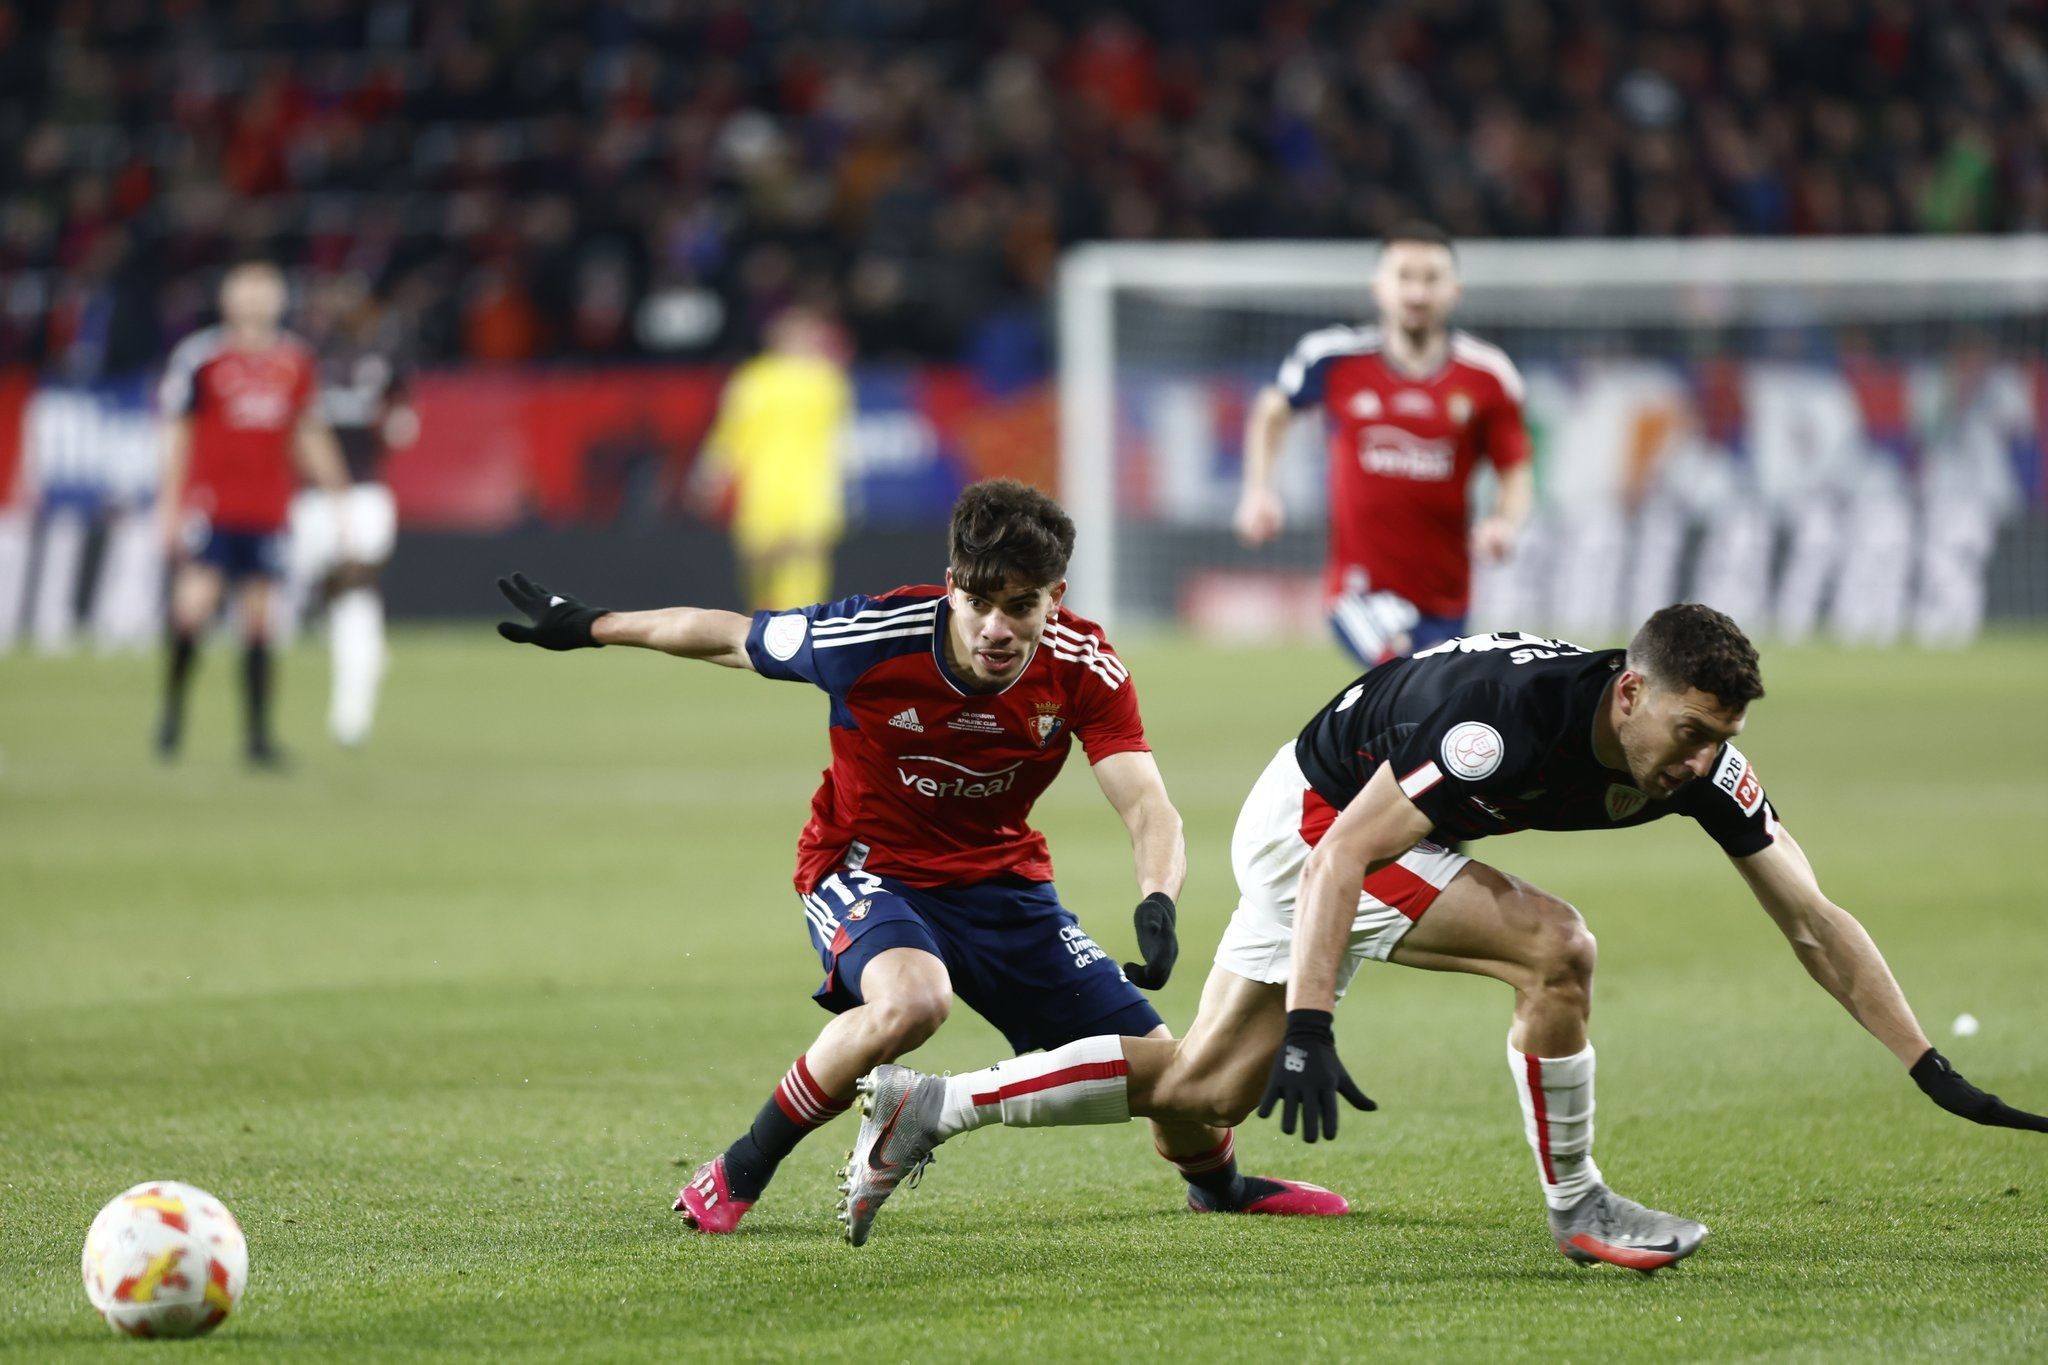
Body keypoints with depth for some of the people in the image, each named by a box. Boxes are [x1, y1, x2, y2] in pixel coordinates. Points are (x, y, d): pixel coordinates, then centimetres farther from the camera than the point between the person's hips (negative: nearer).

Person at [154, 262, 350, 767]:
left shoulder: (295, 360, 9)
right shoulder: (199, 356, -4)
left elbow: (310, 436, 18)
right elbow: (178, 434, -1)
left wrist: (338, 495, 16)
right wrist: (171, 504, -4)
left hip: (267, 511, 4)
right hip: (209, 507, -4)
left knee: (259, 619, 4)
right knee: (195, 604, -14)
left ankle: (259, 734, 8)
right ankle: (173, 703, 8)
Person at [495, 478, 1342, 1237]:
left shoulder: (1083, 670, -19)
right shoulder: (871, 639, -25)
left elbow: (1147, 807, -27)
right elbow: (731, 637, -8)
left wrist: (1156, 904, -48)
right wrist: (587, 627, 3)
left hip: (1004, 880, 3)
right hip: (867, 870, -3)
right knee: (912, 999, -40)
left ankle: (1217, 1183, 39)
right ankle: (739, 1174, -17)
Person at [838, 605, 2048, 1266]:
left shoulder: (1701, 761, -13)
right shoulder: (1511, 714, -35)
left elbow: (1815, 922, -8)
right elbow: (1349, 849, -33)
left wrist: (1937, 1074, -10)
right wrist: (1311, 1026, -40)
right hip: (1313, 816, -8)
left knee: (1205, 1091, 12)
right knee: (1551, 945, -23)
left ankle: (932, 1107, 19)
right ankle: (1578, 1207, -7)